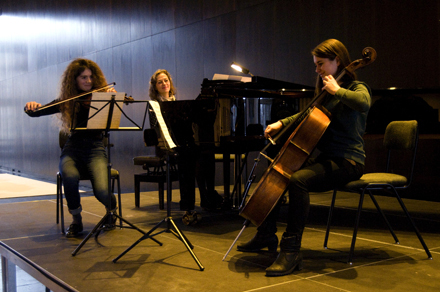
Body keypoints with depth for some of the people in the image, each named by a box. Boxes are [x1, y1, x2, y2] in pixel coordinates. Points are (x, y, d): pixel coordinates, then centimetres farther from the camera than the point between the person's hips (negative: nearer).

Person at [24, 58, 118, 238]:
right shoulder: (66, 101, 10)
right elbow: (36, 113, 9)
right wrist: (31, 107, -13)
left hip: (95, 150, -1)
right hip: (73, 149, 1)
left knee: (102, 191, -27)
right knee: (70, 176, -35)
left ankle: (112, 211, 12)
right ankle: (76, 220, -9)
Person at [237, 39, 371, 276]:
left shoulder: (356, 87, -8)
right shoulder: (326, 91, 18)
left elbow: (364, 103, -33)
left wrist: (337, 90, -19)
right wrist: (281, 124, 14)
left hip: (347, 161, -9)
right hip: (326, 158, 9)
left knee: (298, 180, -33)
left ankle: (291, 251, -30)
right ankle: (266, 236, 20)